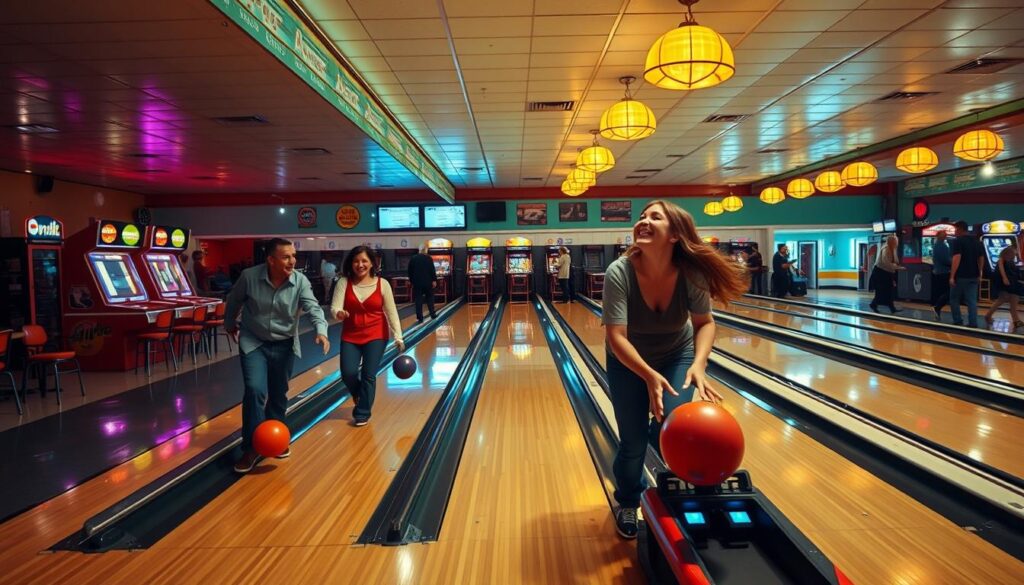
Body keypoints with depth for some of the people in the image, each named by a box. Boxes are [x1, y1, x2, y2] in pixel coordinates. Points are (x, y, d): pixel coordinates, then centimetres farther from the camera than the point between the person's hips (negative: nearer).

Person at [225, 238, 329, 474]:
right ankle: (252, 447, -3)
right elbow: (233, 301, 1)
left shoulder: (300, 281, -16)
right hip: (253, 343, -2)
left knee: (279, 395, 13)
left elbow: (313, 307, -27)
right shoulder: (249, 276, -18)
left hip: (284, 345, 2)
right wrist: (229, 325, 15)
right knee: (255, 391, -16)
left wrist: (321, 331, -46)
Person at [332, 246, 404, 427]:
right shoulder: (344, 282, -6)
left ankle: (363, 413, 15)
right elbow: (334, 308, -13)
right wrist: (339, 313, -38)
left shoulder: (382, 284, -8)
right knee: (348, 373, -8)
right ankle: (360, 396, 28)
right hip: (350, 337, 1)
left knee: (369, 375, -4)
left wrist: (398, 337, -12)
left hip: (376, 336, -1)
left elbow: (391, 313, -6)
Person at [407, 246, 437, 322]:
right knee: (429, 298, 13)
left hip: (417, 282, 1)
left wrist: (411, 280, 16)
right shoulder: (428, 258, -5)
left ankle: (420, 318, 1)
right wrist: (434, 280, -2)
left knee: (418, 300, 3)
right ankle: (432, 314, 17)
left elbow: (410, 271, 7)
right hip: (427, 282, -1)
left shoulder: (413, 258, 2)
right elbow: (432, 270, -7)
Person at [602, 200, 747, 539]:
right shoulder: (619, 273, -31)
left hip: (677, 356, 1)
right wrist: (649, 375, -45)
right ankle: (628, 502, 32)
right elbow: (616, 337, -32)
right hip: (629, 361, -1)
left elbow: (705, 323, -12)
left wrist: (699, 364, -29)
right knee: (633, 439, 1)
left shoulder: (692, 273, -25)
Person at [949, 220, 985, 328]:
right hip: (973, 275, 6)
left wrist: (952, 276, -20)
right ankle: (973, 323, 2)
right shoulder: (976, 241, 12)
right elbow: (981, 258, 16)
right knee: (972, 301, 5)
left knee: (954, 299, 8)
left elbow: (956, 259, -20)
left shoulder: (958, 241, -11)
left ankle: (958, 321, 7)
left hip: (960, 276, -6)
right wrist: (979, 272, 24)